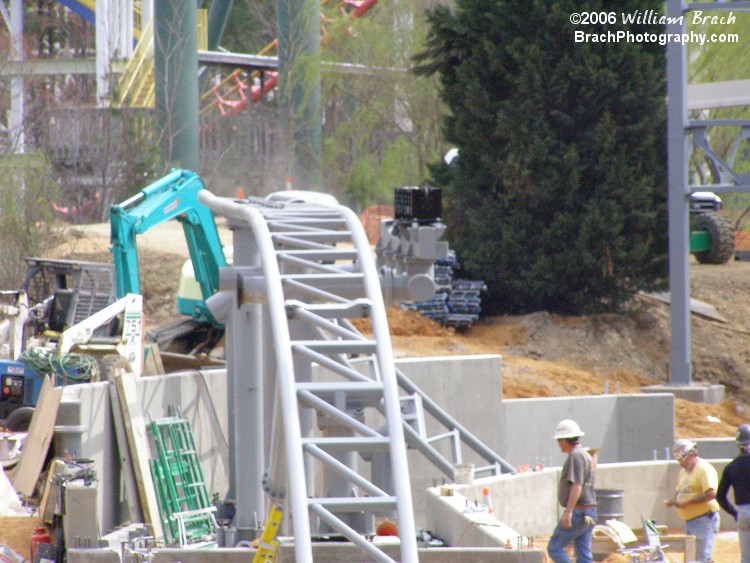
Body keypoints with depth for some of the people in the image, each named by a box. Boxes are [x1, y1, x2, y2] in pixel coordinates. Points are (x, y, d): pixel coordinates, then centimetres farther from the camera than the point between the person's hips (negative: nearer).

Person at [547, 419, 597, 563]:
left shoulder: (575, 456, -13)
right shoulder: (586, 456, 18)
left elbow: (577, 485, -23)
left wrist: (568, 512, -26)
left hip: (577, 512, -10)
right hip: (589, 512, 10)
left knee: (554, 548, -3)